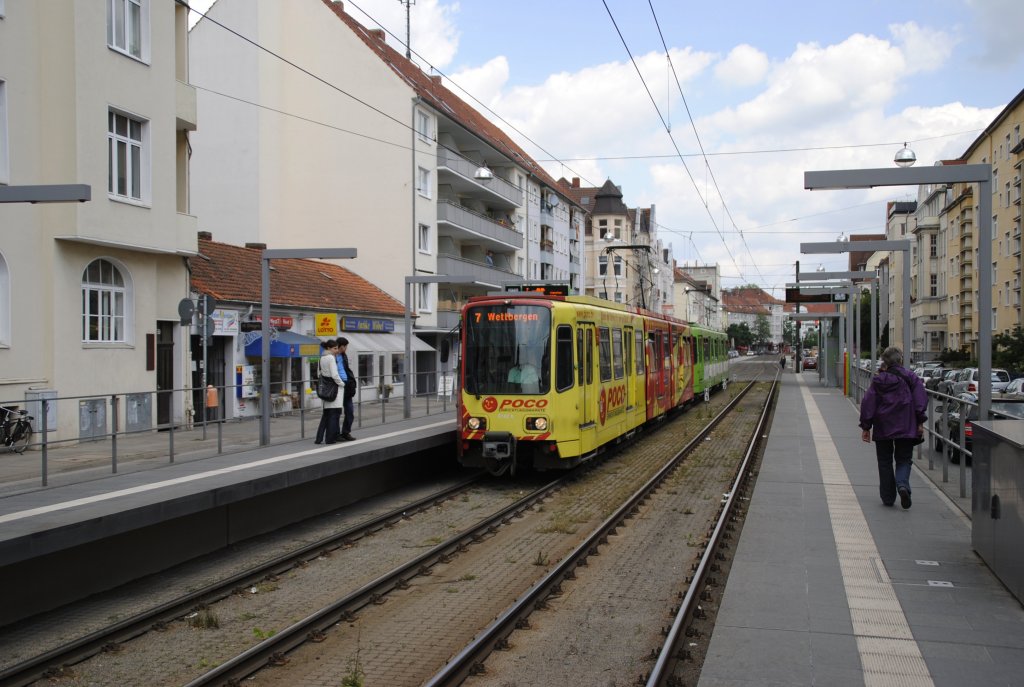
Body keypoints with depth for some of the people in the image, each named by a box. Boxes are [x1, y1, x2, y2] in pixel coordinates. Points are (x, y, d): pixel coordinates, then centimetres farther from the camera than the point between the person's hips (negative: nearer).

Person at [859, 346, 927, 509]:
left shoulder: (878, 380, -1)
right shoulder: (911, 378, -1)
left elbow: (868, 404, -2)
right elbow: (921, 401, -6)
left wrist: (866, 427, 3)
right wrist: (920, 423, -1)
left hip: (883, 428, 0)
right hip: (906, 428, 0)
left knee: (885, 462, 11)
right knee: (903, 459, 10)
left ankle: (888, 497, 12)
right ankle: (902, 485, -19)